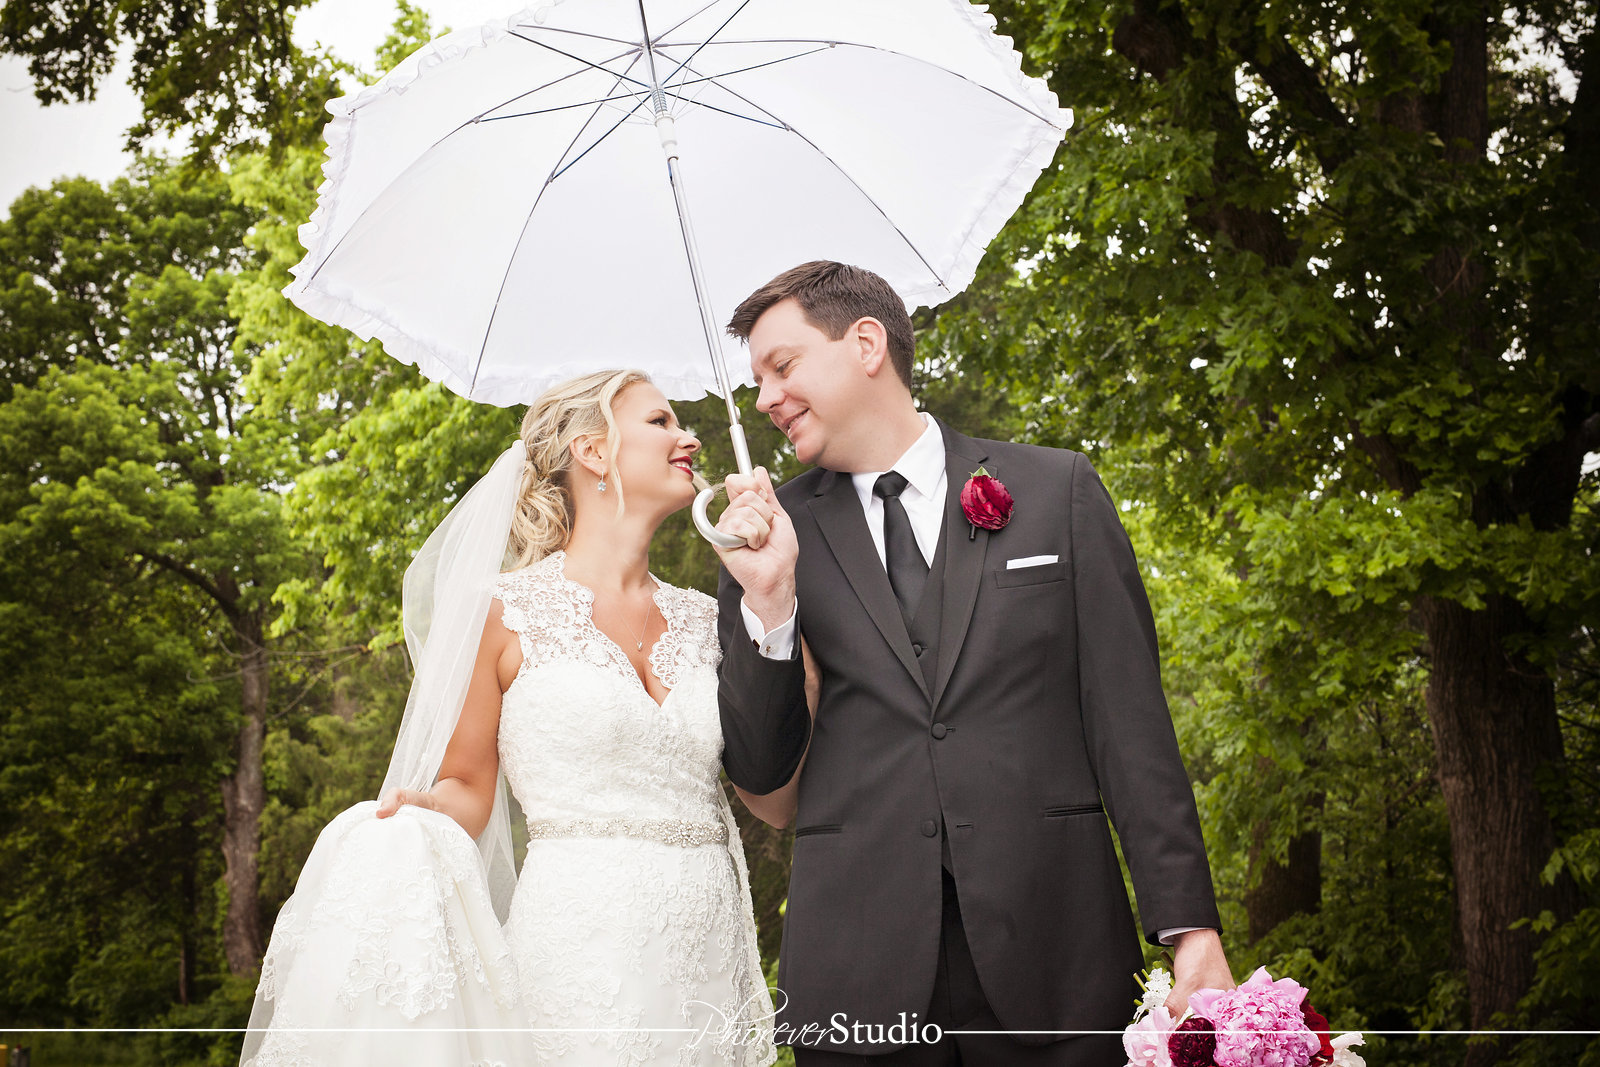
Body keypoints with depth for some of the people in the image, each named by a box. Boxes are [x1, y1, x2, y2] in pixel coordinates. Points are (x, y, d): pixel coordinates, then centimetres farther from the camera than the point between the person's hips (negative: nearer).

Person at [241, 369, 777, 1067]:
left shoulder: (706, 619, 11)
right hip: (583, 950, -4)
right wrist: (418, 819, -17)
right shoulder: (507, 613, 0)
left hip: (713, 951, 4)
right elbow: (467, 786, 5)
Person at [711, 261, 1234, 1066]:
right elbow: (760, 774, 5)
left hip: (1053, 953, 0)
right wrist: (766, 597, -9)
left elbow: (1129, 718, 2)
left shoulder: (1058, 488, 5)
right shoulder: (772, 531, 6)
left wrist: (1188, 925, -4)